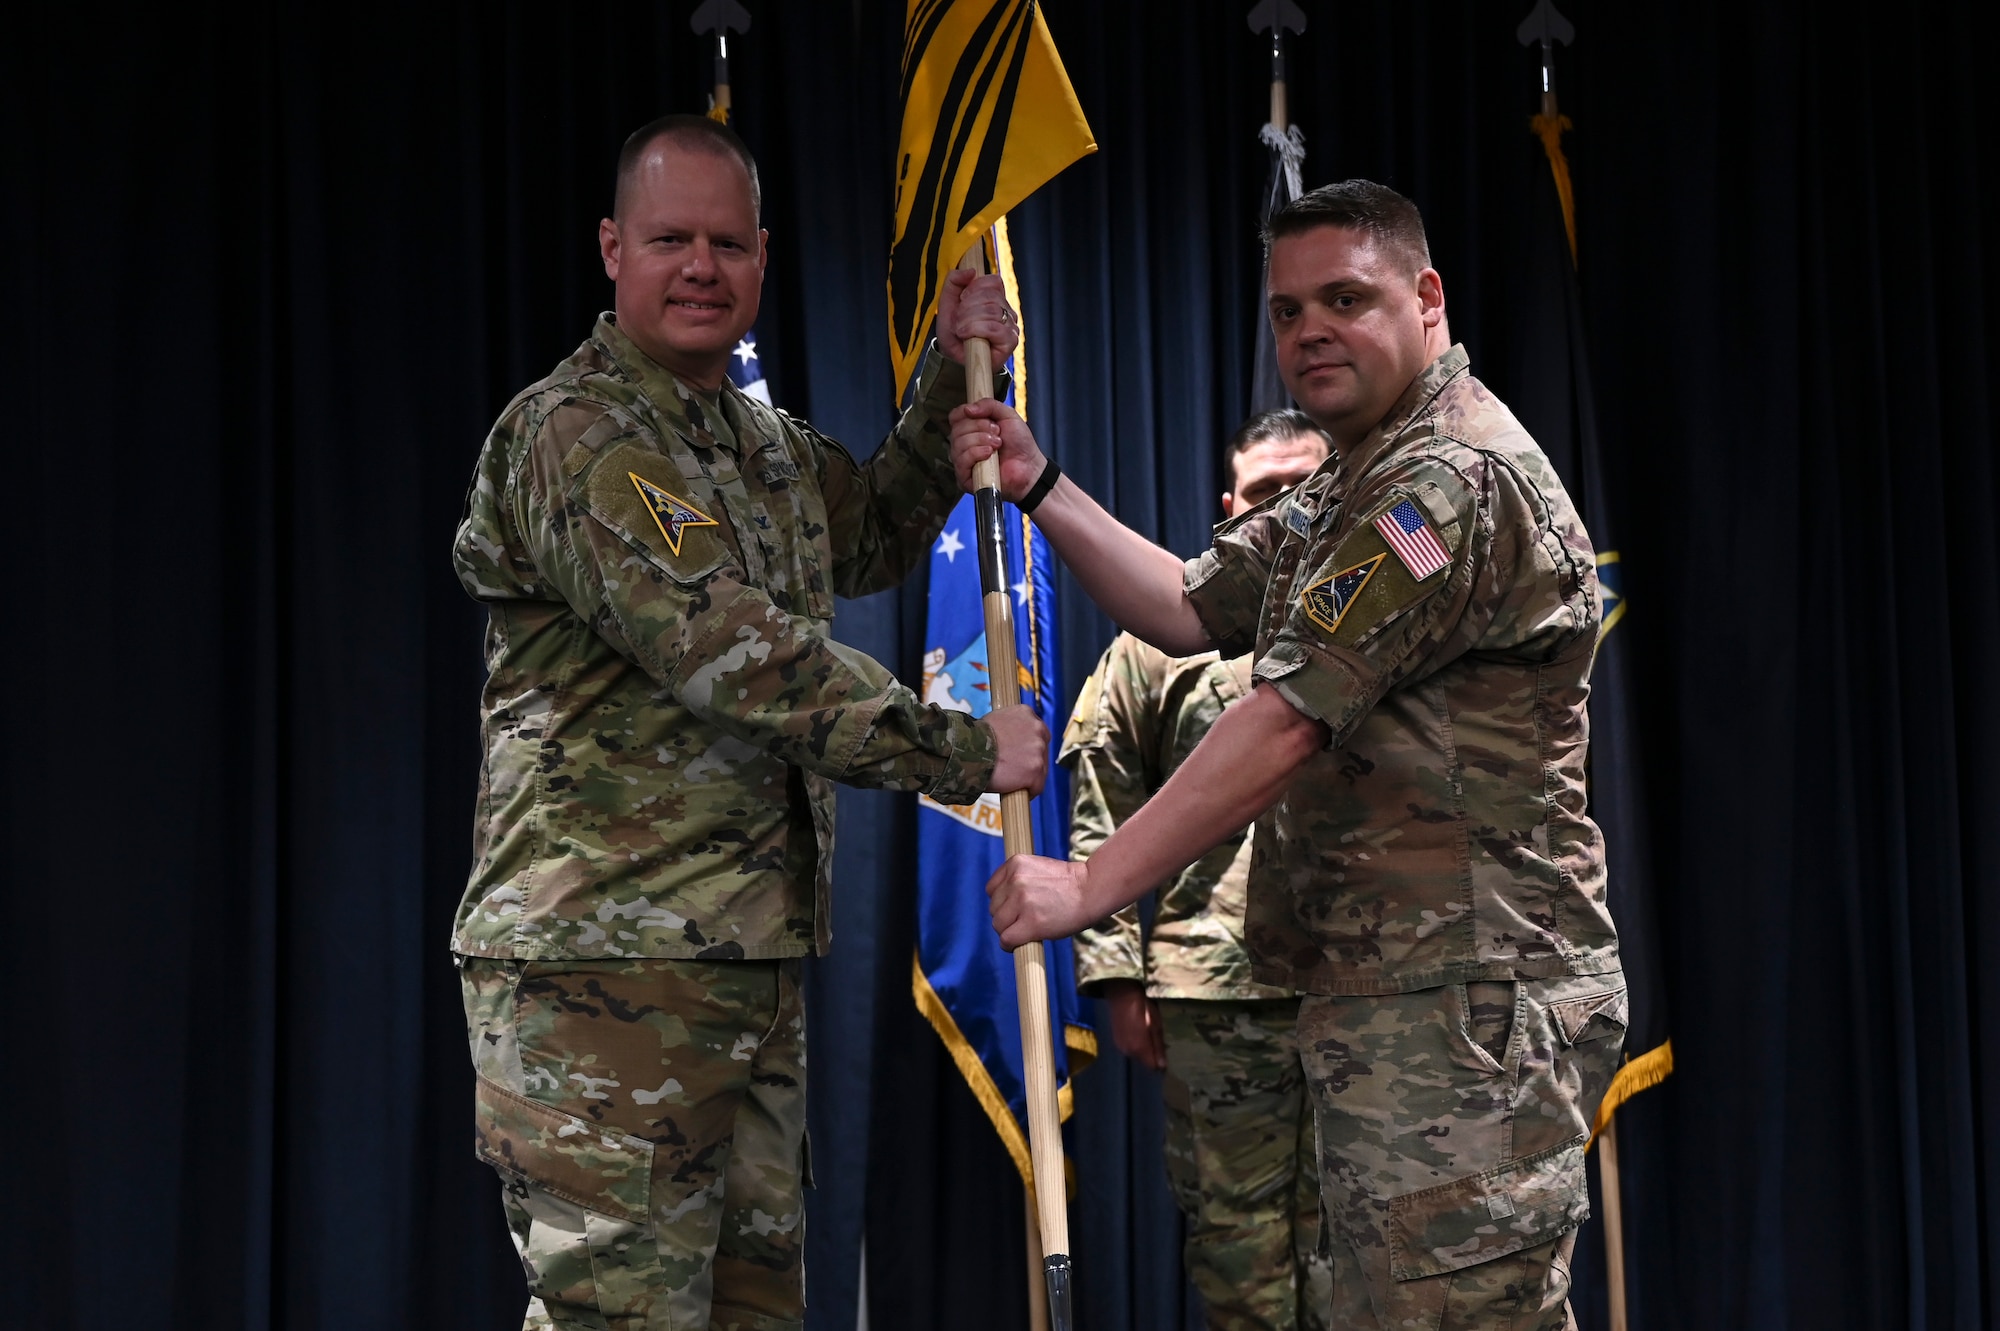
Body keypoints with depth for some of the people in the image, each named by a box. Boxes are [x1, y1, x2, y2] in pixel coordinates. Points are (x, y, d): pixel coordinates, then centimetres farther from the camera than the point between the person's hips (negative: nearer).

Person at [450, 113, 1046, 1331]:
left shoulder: (764, 442, 18)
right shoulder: (575, 434, -11)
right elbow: (736, 655, -19)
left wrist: (952, 384, 16)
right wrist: (967, 751, -14)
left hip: (752, 955, 9)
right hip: (607, 959, -9)